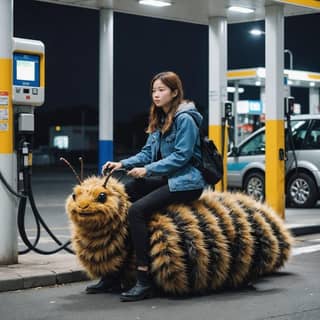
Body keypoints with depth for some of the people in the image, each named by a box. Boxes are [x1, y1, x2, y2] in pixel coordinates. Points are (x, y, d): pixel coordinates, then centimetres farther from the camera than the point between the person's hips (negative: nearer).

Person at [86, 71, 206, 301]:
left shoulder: (185, 119, -10)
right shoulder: (160, 120, 17)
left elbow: (181, 156, -18)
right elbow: (148, 153, 14)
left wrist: (148, 170, -20)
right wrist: (123, 164, -2)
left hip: (186, 182, -9)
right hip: (165, 178, 9)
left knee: (136, 210, -28)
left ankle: (144, 280, -27)